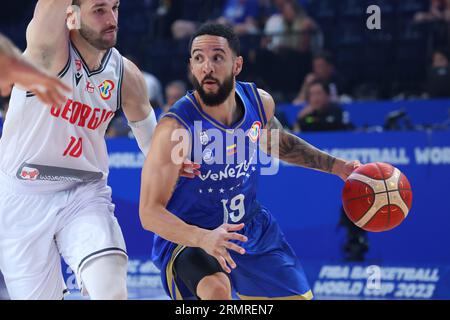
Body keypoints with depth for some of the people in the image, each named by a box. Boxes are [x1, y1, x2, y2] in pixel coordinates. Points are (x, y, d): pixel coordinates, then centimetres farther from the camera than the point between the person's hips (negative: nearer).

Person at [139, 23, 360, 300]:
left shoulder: (260, 102, -10)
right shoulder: (175, 129, -28)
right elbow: (150, 212, -29)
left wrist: (334, 166, 14)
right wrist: (203, 238, -45)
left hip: (252, 229, 6)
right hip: (189, 239, -6)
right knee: (217, 290, -36)